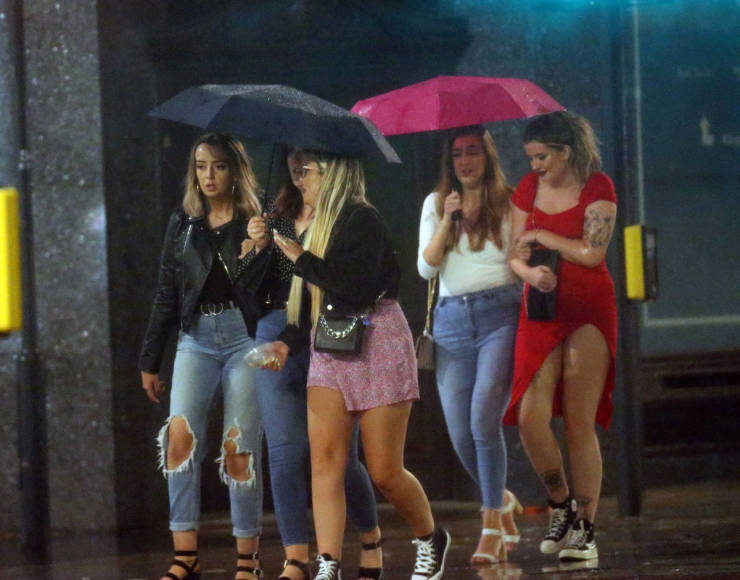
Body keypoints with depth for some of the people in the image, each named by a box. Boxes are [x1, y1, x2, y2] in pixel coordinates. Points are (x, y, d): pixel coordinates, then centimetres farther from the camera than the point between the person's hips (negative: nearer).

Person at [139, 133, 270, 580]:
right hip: (197, 339, 3)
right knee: (181, 433, -15)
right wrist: (150, 361, 17)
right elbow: (167, 296, 18)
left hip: (245, 337, -3)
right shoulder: (183, 225, 15)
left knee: (240, 447, -6)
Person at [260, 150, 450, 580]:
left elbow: (358, 286, -21)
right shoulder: (321, 227, 16)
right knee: (325, 459, -8)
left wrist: (303, 260, -13)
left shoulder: (363, 220, -10)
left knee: (385, 471, -3)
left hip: (377, 346, -8)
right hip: (329, 351, 8)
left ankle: (431, 540, 23)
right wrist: (289, 343, 3)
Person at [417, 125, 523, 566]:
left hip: (499, 315, -4)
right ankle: (503, 502, 27)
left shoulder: (508, 203, 6)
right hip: (452, 320, 4)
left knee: (484, 417, -20)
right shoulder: (435, 204, 15)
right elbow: (426, 268, 6)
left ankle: (492, 526, -13)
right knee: (461, 434, -1)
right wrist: (447, 220, -4)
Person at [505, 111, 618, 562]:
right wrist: (531, 272, -14)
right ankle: (562, 506, 12)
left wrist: (541, 236, -5)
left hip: (589, 310, -4)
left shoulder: (597, 188, -5)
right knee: (530, 417, -10)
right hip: (541, 312, 4)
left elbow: (591, 253, -15)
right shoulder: (528, 189, 9)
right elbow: (515, 255, 8)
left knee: (580, 424, -5)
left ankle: (585, 530, 3)